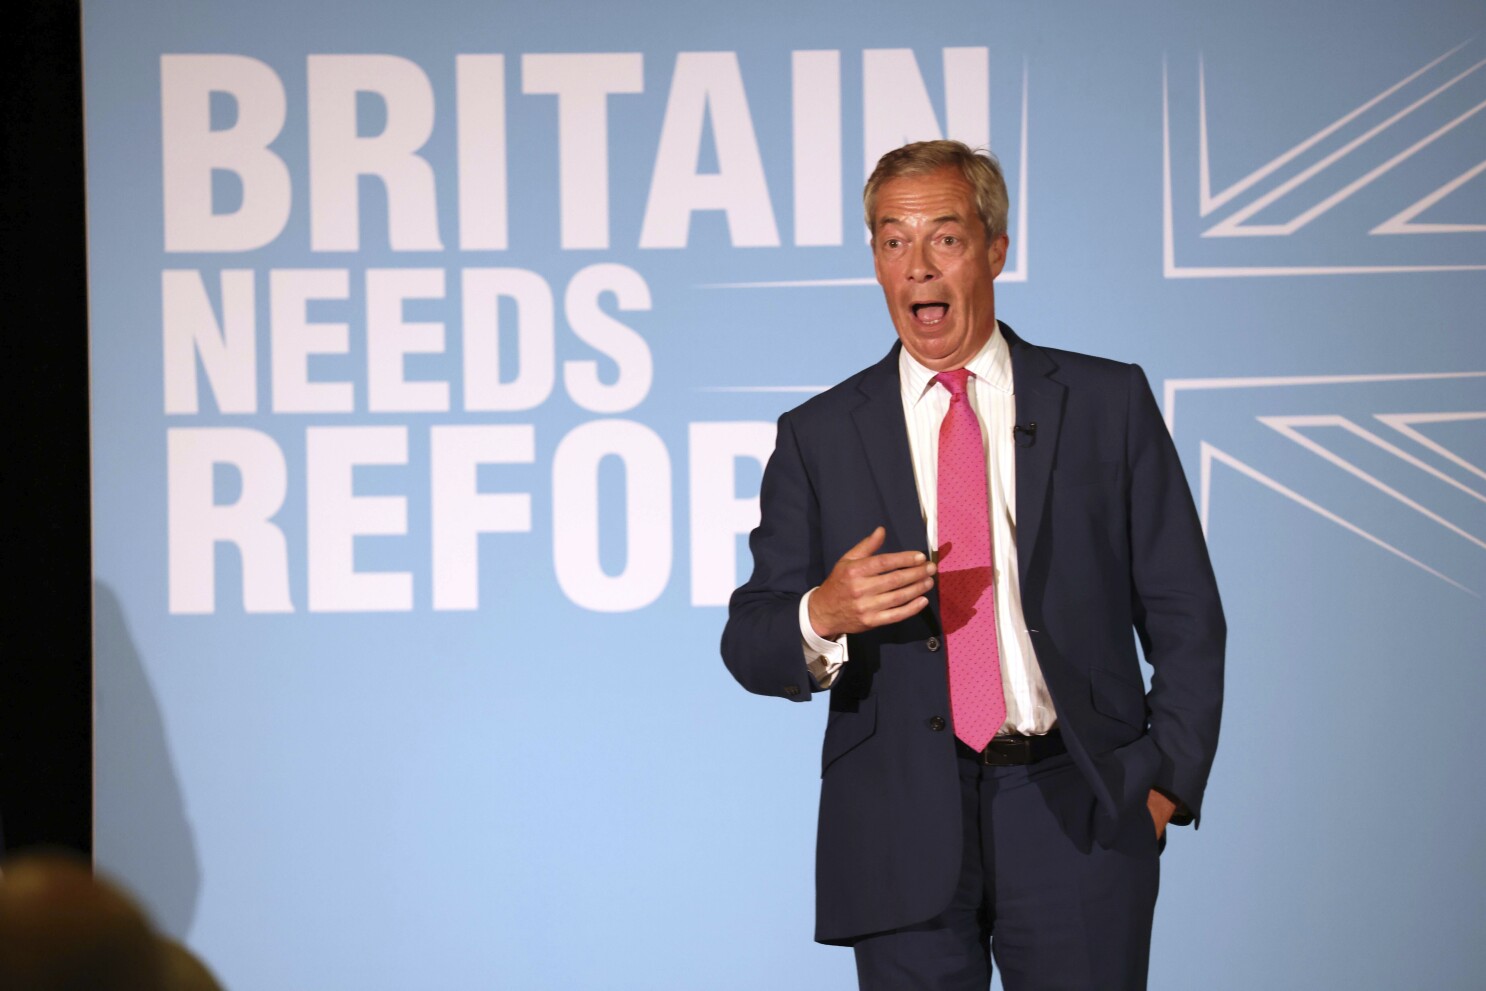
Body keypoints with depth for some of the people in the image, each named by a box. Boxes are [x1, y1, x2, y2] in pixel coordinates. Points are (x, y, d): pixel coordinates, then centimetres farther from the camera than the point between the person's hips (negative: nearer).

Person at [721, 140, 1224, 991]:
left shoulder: (1108, 403, 7)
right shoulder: (818, 437, 8)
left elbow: (1184, 615, 7)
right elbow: (752, 647, 4)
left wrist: (1165, 780, -2)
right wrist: (823, 616, -17)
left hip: (1076, 816, 0)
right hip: (901, 832, 1)